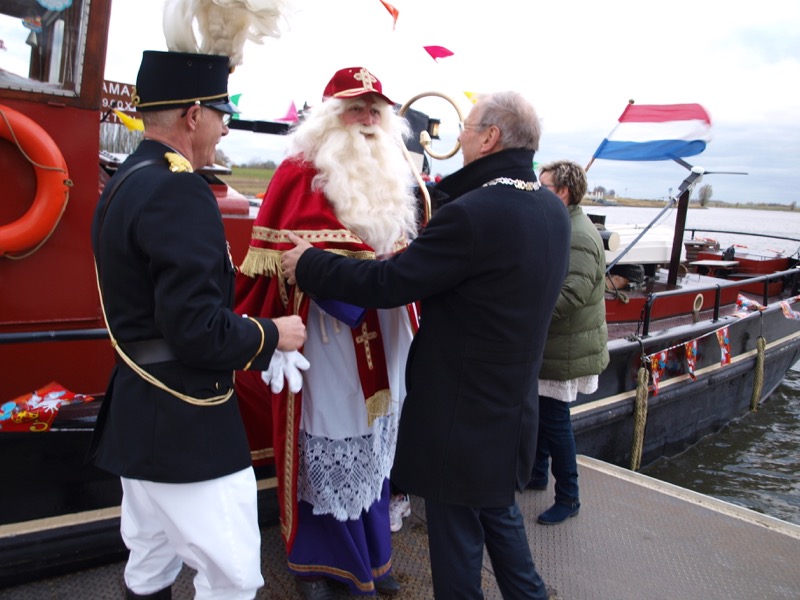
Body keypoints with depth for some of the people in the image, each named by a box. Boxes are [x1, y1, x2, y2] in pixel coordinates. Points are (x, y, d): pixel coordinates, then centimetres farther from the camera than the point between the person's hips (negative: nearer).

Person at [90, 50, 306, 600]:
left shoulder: (125, 183, 9)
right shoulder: (179, 192, -22)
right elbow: (198, 331, -27)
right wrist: (270, 335, -10)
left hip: (138, 414, 10)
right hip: (183, 425, -10)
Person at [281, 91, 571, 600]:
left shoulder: (473, 214, -26)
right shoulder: (552, 209, 1)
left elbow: (387, 284, -22)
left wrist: (308, 264, -9)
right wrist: (439, 188, 17)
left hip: (462, 415, -8)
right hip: (513, 405, 9)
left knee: (457, 537, 11)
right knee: (499, 511, 28)